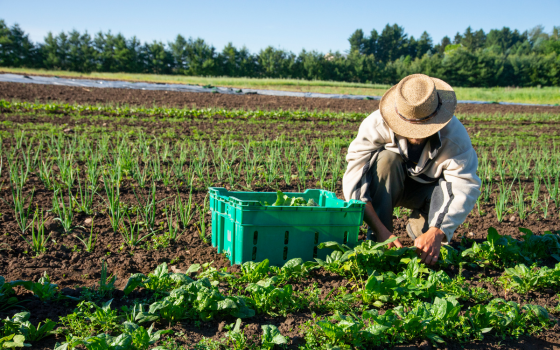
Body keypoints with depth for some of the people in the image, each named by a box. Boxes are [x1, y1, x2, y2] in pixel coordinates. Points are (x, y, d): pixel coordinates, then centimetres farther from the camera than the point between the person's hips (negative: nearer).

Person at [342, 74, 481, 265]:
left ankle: (419, 228, -3)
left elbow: (466, 187, -35)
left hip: (427, 189, 1)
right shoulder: (376, 125, -32)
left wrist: (437, 232, -49)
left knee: (453, 186, -32)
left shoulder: (454, 133, -30)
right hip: (385, 187, -1)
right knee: (386, 159, -34)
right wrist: (380, 229, -46)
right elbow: (354, 179, -37)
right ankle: (377, 239, -25)